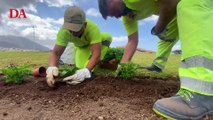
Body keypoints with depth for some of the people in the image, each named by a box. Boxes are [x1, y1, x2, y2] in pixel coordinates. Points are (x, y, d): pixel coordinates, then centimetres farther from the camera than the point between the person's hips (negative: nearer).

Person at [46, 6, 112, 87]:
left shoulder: (93, 28, -44)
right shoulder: (63, 31, -35)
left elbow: (96, 54, -48)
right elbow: (55, 53, -33)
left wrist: (85, 71, -64)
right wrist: (51, 68, -55)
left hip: (96, 42, -1)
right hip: (81, 46, 2)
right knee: (81, 66, -18)